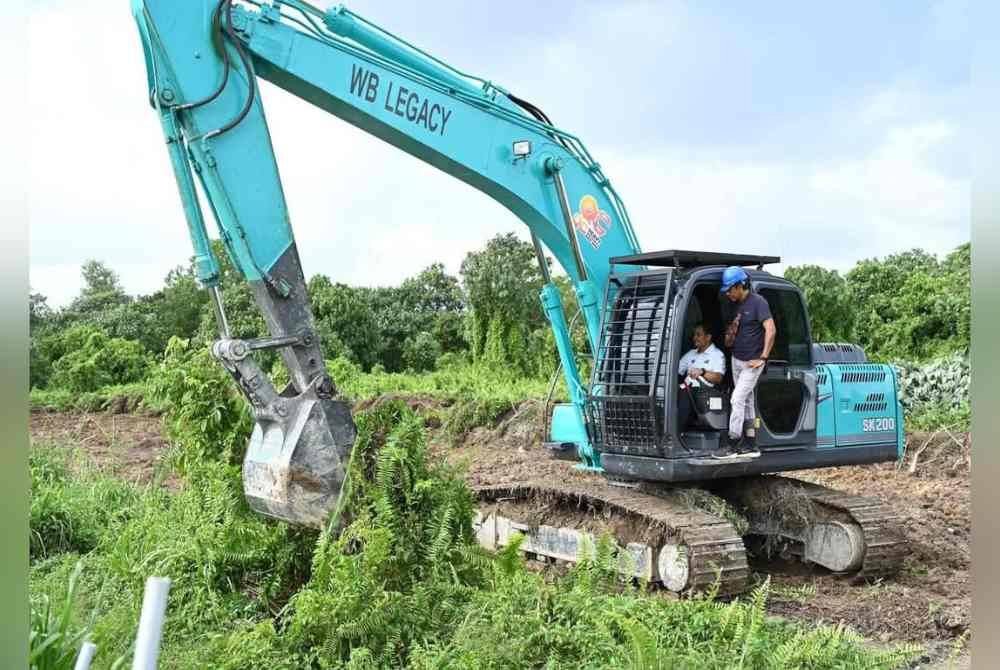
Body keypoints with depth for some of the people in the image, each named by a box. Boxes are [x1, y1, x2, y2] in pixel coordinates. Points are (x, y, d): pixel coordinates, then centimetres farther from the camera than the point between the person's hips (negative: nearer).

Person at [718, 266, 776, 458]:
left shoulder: (758, 302, -14)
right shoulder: (735, 305, 10)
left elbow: (770, 330, -21)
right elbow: (729, 340, 22)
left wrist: (763, 358, -22)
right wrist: (730, 336, -2)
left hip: (752, 362, -8)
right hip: (736, 360, 8)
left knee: (737, 399, -12)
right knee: (746, 401, 11)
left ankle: (733, 445, -8)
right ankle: (751, 446, 17)